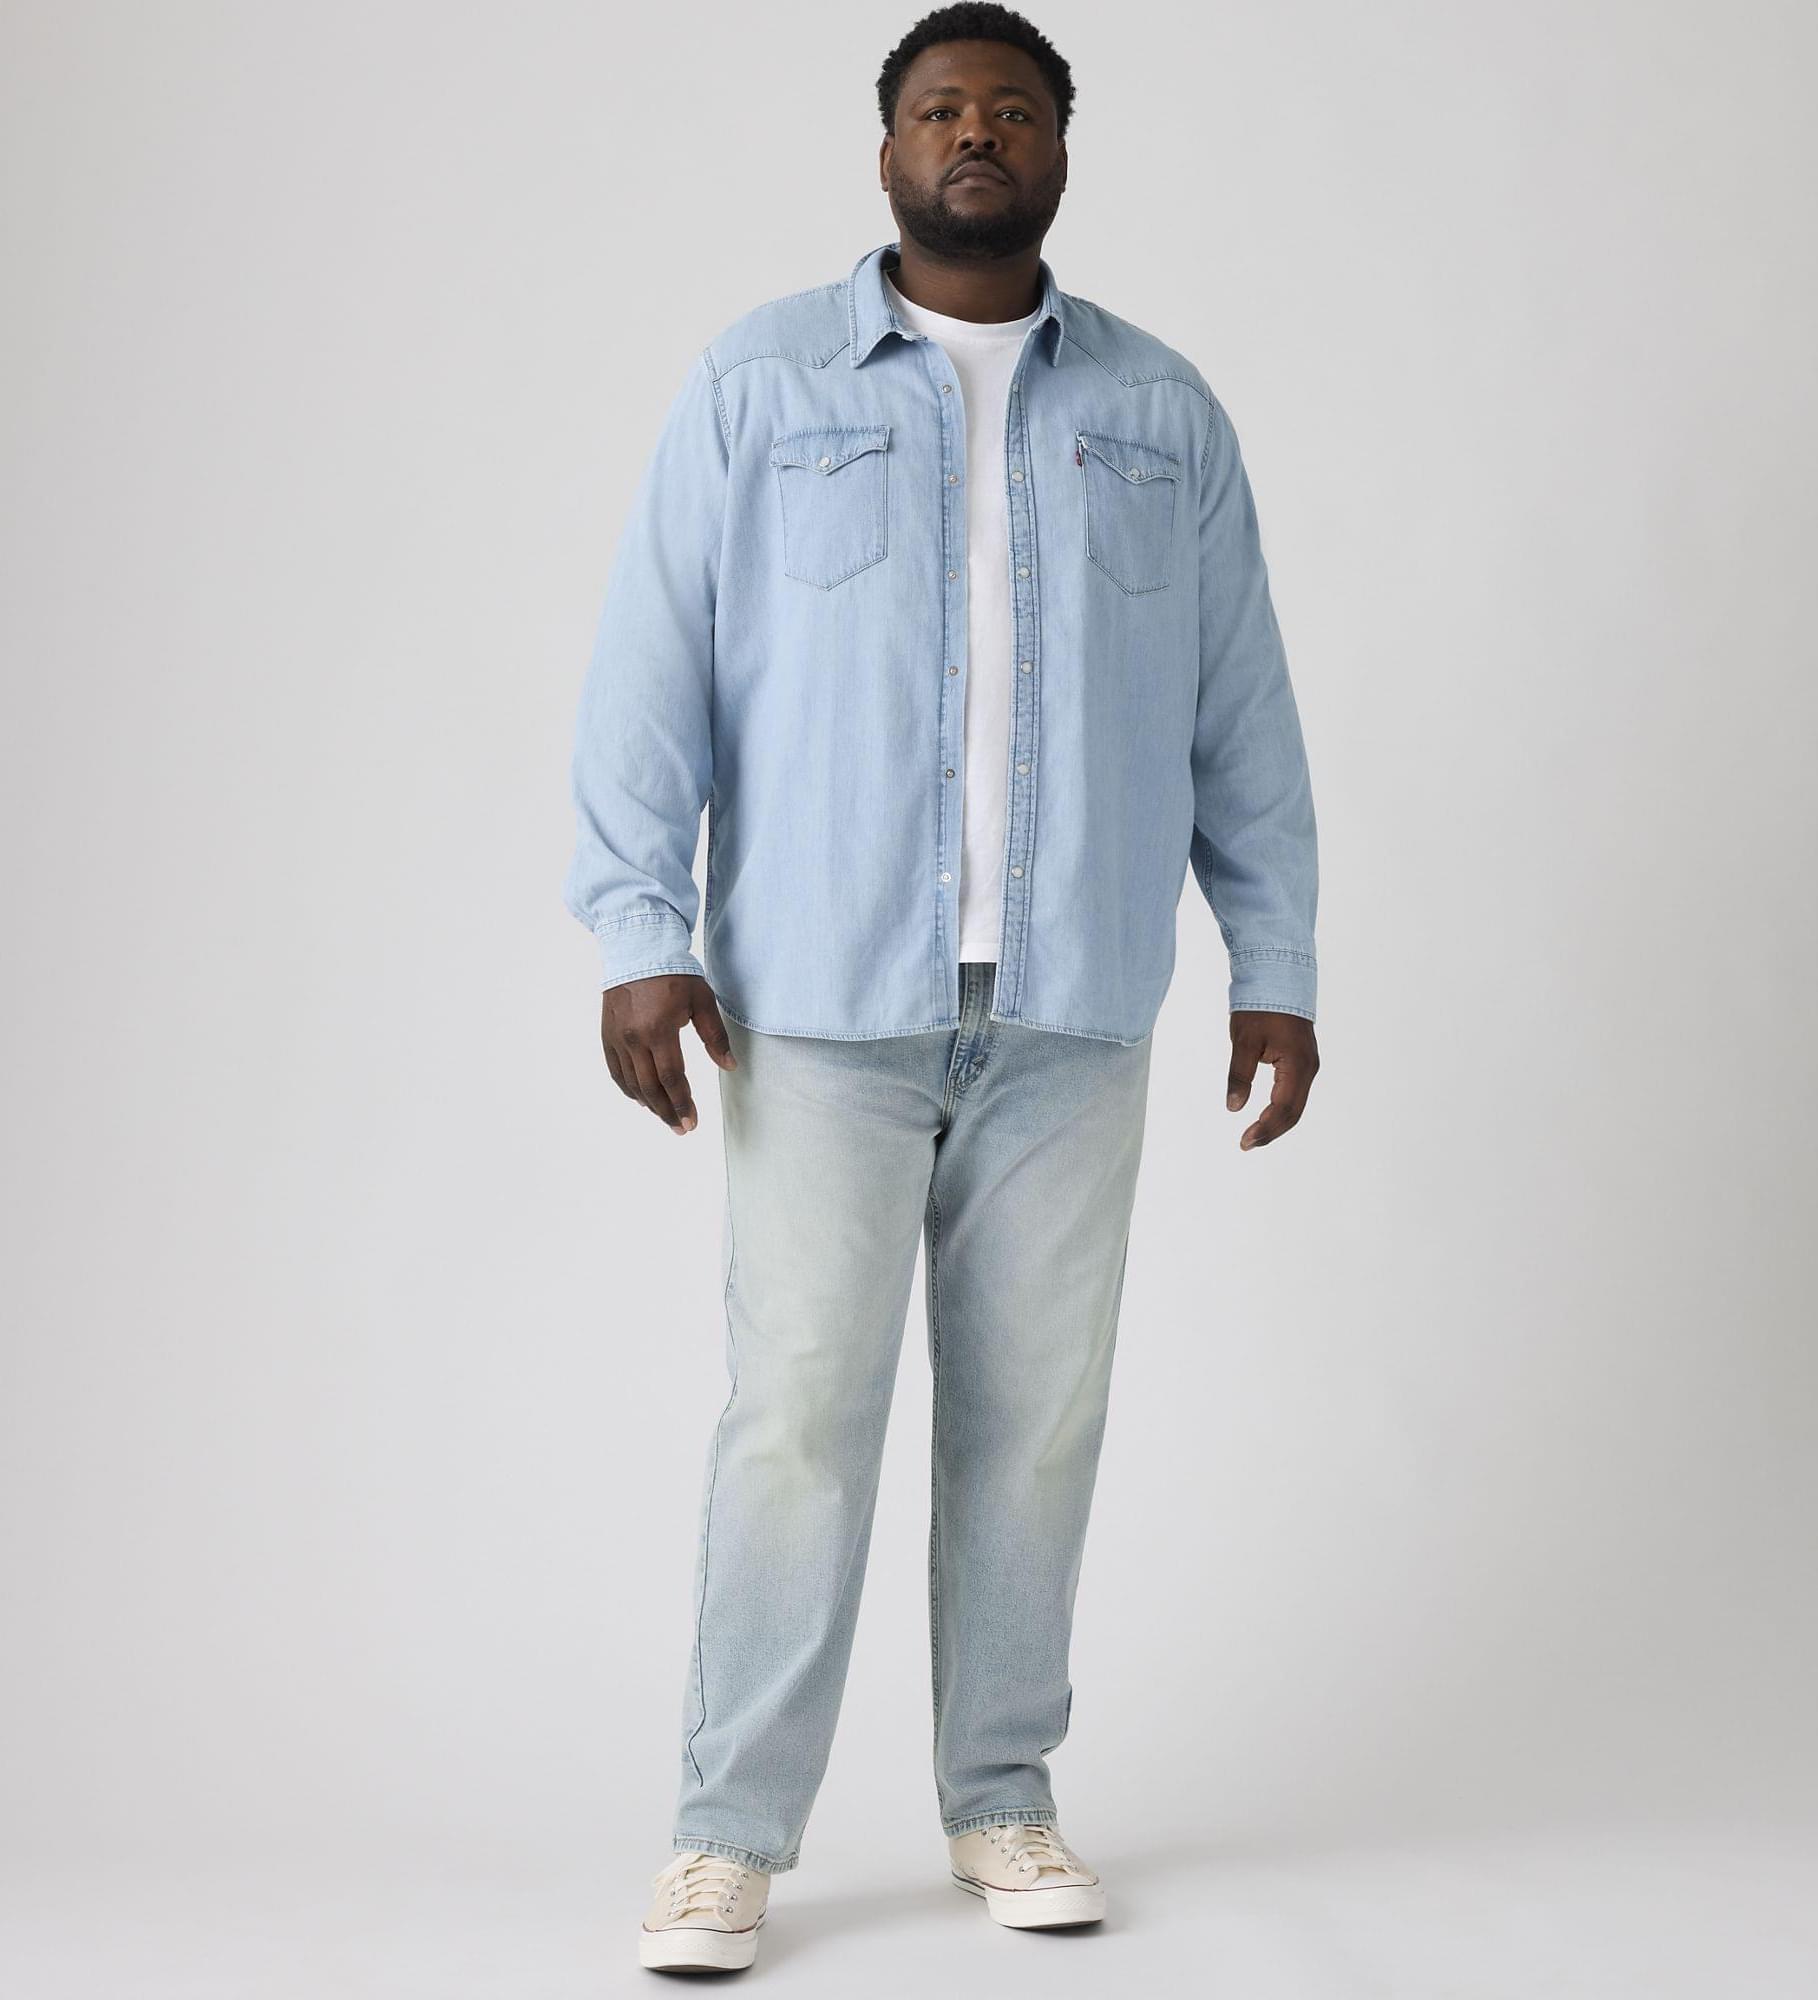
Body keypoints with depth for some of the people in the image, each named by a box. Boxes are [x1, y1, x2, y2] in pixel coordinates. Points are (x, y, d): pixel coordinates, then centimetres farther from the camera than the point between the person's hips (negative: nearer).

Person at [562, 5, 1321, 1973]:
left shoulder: (1164, 413, 13)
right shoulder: (759, 383, 6)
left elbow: (1241, 717, 13)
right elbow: (651, 666, 1)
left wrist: (1274, 963, 8)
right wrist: (640, 929, -9)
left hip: (1075, 1012, 2)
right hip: (822, 1001, -2)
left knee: (1035, 1419, 6)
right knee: (797, 1411, -4)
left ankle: (1002, 1800, 18)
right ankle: (732, 1832, 5)